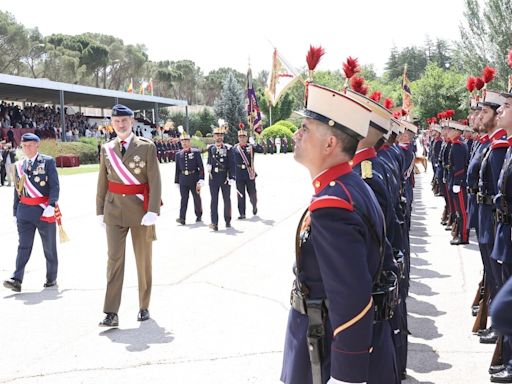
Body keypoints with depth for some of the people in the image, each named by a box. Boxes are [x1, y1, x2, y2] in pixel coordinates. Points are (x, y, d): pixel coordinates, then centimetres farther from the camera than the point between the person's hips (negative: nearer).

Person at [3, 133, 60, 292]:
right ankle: (17, 280, -9)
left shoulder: (48, 162, -2)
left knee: (49, 247, 7)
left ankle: (51, 279, 19)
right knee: (23, 246, -4)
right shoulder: (19, 165, 11)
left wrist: (51, 206, -20)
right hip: (25, 210, 3)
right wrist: (15, 212, 14)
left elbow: (55, 186, -8)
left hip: (44, 210, -3)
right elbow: (17, 190, 16)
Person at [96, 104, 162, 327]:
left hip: (140, 209, -2)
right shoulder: (106, 149, 7)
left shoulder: (146, 147, -4)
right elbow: (102, 183, 10)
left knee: (143, 260, 9)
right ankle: (111, 314, -6)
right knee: (114, 259, -5)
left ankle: (144, 307, 24)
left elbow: (155, 182, -8)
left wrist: (153, 211, -17)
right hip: (114, 210, 2)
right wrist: (100, 211, 8)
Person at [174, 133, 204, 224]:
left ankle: (198, 216, 26)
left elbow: (201, 167, -4)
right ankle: (182, 218, -12)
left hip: (194, 179, -2)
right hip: (183, 180, 2)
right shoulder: (178, 154, 9)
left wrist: (201, 179, -12)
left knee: (196, 198, 10)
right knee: (184, 199, -6)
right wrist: (176, 181, 10)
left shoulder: (196, 152, -1)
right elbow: (177, 169, 13)